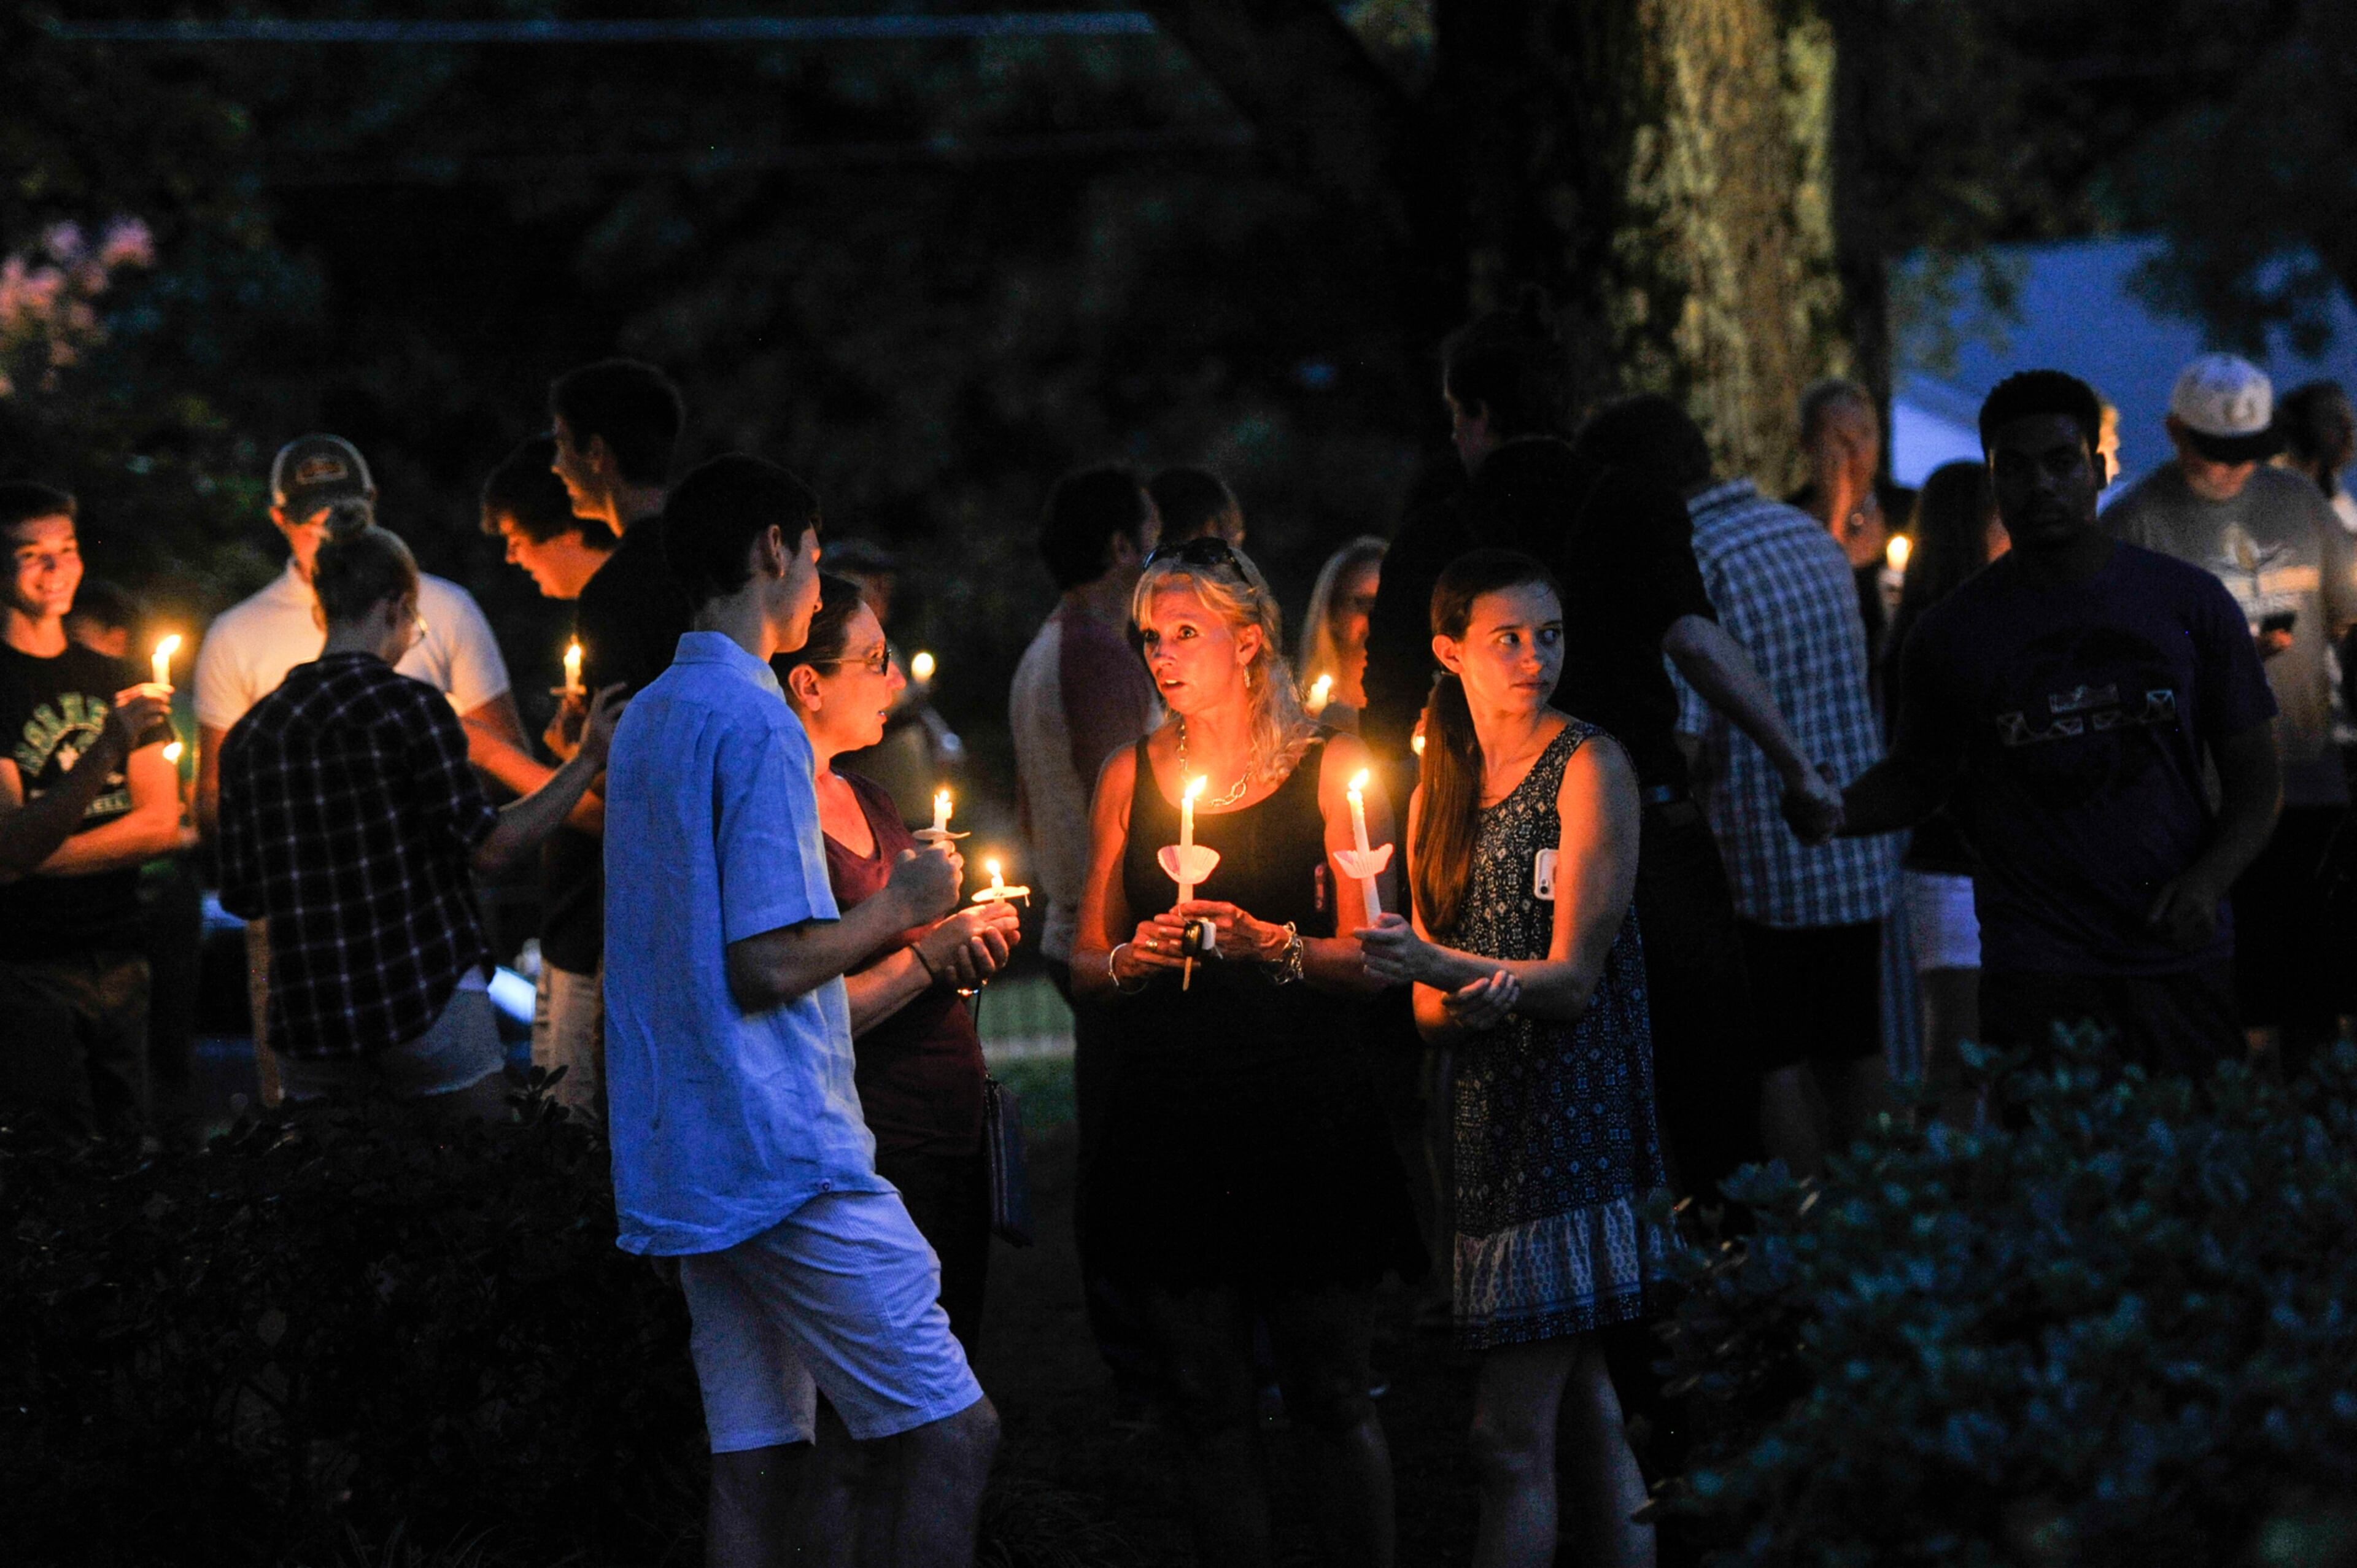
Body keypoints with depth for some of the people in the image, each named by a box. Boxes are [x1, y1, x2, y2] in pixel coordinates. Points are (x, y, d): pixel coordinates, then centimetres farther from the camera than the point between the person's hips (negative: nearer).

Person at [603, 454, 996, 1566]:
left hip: (682, 1161, 9)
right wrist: (897, 907, -2)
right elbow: (768, 964, -17)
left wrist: (891, 925, 24)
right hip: (782, 1147, -9)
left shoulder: (644, 723, 18)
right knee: (950, 1431, -7)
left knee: (755, 1465, 6)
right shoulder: (756, 723, -11)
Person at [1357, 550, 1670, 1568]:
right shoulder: (1440, 786, 15)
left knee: (1510, 1438, -11)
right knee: (1586, 1412, 9)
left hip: (1573, 1106, -7)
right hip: (1484, 1106, 7)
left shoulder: (1587, 766, -5)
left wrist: (1439, 966, -26)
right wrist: (1463, 999, -11)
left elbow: (1575, 977, -11)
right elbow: (1426, 1004, 13)